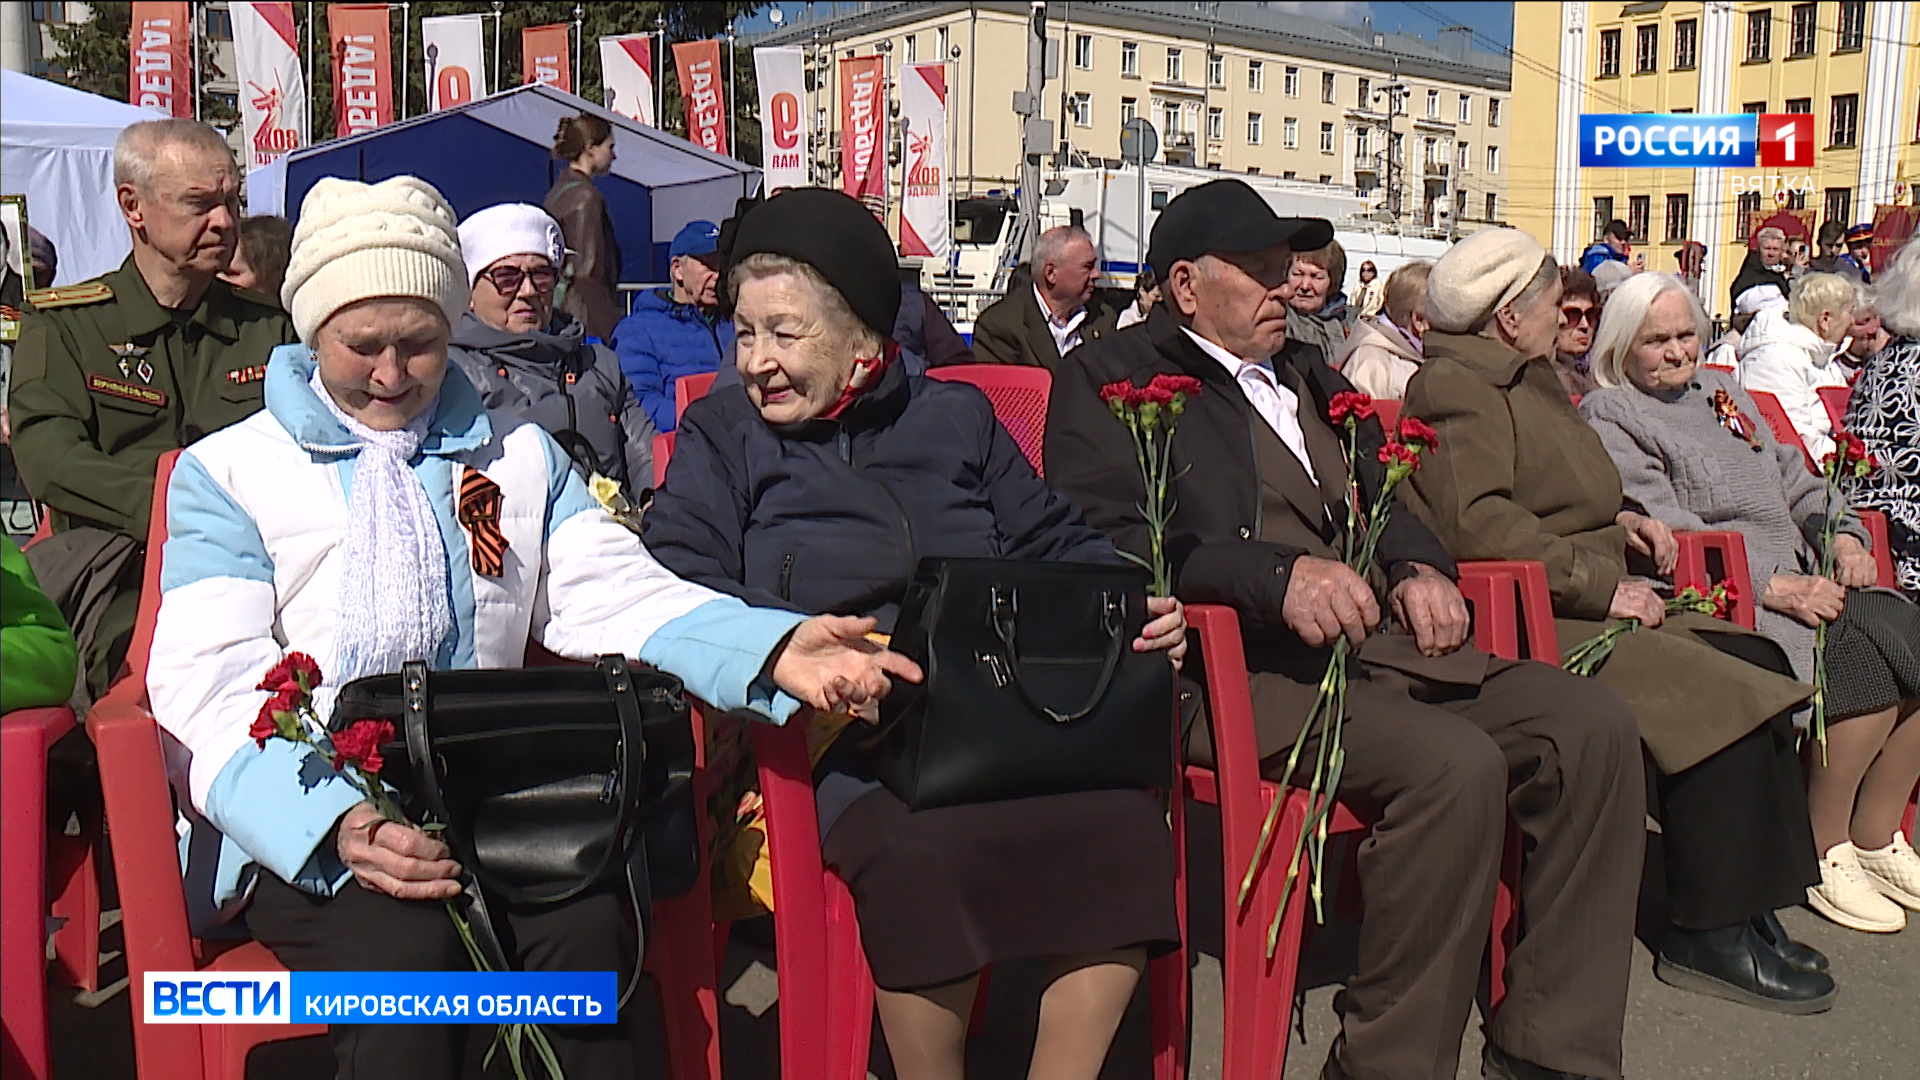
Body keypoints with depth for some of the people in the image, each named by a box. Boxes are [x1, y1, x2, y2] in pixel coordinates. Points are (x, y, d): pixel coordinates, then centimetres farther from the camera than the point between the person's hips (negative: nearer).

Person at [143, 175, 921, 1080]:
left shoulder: (519, 456, 18)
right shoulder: (225, 471, 8)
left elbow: (615, 595, 3)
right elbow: (213, 684, -5)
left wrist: (773, 652, -18)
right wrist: (335, 824, -25)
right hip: (296, 820, -2)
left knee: (588, 920, -27)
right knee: (403, 944, -32)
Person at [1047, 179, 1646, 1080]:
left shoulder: (1308, 376, 27)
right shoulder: (1111, 381, 3)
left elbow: (1384, 505, 28)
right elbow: (1106, 541, -12)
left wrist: (1420, 569, 3)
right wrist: (1278, 576, -25)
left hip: (1382, 643, 8)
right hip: (1244, 667, -8)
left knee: (1596, 727, -10)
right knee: (1456, 765, -29)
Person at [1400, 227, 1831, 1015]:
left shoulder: (1517, 380, 23)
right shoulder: (1457, 387, -10)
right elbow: (1478, 525, -24)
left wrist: (1618, 523, 17)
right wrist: (1602, 583, -20)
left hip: (1578, 605, 10)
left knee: (1754, 664, -5)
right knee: (1715, 694, -21)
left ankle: (1747, 908, -1)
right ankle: (1709, 934, -10)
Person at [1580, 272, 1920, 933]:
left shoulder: (1720, 394, 24)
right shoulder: (1608, 417, -1)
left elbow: (1793, 481, 25)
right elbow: (1661, 532, -13)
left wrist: (1844, 535, 3)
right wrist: (1773, 585, -18)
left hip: (1803, 580, 8)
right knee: (1864, 662, -26)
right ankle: (1824, 854, -9)